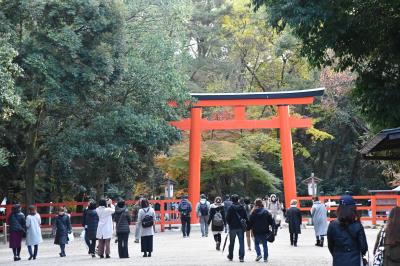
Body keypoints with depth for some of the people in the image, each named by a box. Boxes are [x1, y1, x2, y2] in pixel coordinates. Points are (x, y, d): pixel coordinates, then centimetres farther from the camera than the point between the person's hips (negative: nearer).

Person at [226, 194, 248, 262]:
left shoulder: (230, 208, -9)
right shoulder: (242, 207, -1)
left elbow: (227, 218, -8)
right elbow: (246, 217, 1)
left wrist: (229, 224, 9)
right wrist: (245, 224, 9)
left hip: (233, 227, -1)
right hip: (241, 227, 1)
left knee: (232, 242, 13)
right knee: (241, 242, 3)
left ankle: (230, 256, 24)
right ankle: (241, 257, -3)